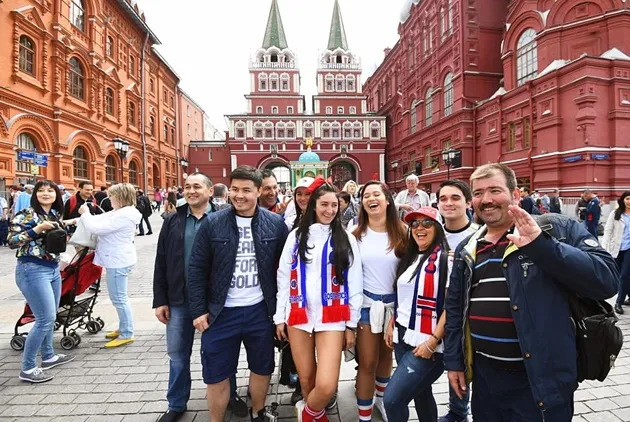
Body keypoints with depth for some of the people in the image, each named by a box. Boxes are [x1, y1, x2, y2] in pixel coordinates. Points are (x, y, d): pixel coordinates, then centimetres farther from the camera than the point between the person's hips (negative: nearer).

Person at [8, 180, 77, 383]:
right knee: (45, 319, -7)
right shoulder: (26, 214, -11)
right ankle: (27, 369, 7)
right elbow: (11, 241, -17)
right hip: (33, 270, -8)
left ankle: (48, 356, 32)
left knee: (50, 317, 17)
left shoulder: (56, 215, 10)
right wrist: (37, 229, -25)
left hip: (53, 269, 8)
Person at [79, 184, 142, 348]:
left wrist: (85, 214, -6)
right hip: (118, 260, 11)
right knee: (119, 298, 19)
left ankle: (127, 334, 8)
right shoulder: (122, 212, 12)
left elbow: (96, 228, -22)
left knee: (119, 298, -2)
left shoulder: (123, 216, -22)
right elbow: (101, 219, 20)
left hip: (118, 261, -11)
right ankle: (123, 328, 31)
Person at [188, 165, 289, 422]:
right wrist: (198, 310, -6)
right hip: (220, 313, -1)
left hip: (260, 311, 1)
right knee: (216, 376, 13)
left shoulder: (276, 224, -5)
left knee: (262, 369, 19)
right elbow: (197, 269, -3)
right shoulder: (212, 223, -6)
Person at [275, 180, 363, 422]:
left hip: (332, 318, -1)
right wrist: (279, 317, 4)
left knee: (327, 386, -9)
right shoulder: (296, 236, 5)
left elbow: (354, 284, 2)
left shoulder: (346, 239, 2)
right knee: (306, 379, 11)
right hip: (298, 316, 2)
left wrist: (351, 324, 0)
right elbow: (283, 278, 6)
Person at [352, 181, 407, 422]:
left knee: (386, 356, 21)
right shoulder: (356, 234, -6)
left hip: (395, 302, 1)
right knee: (367, 363, 5)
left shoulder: (402, 232, -8)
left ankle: (381, 398, 47)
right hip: (367, 302, -1)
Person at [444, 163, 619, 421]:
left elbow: (606, 279, -20)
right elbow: (454, 308, 10)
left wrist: (541, 245, -29)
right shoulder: (466, 249, 5)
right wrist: (453, 361, 9)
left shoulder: (557, 229, -8)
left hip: (541, 381, -4)